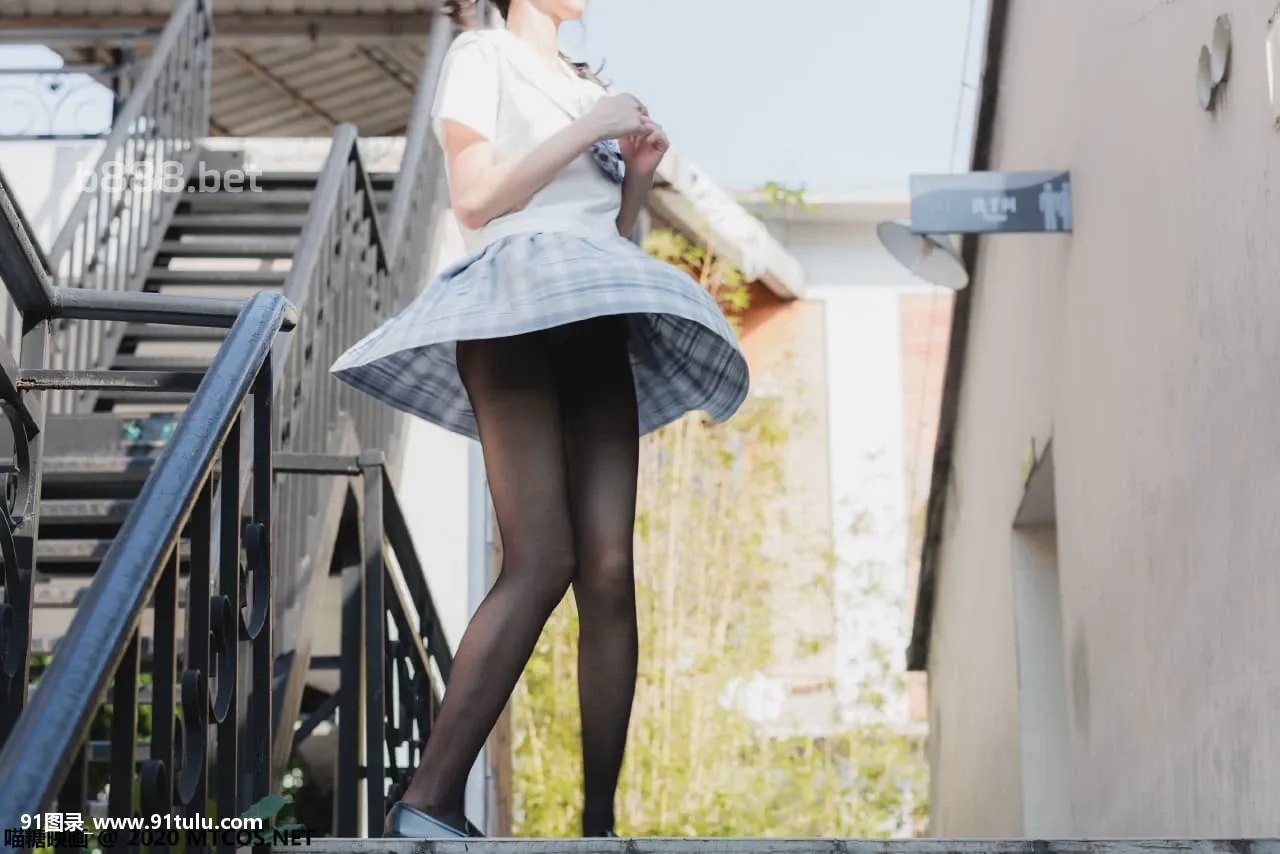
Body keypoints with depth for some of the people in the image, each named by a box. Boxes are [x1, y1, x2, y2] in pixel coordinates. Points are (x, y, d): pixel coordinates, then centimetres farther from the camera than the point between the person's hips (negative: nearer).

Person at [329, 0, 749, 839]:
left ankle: (601, 821, -8)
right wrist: (588, 130, -3)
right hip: (516, 302, -6)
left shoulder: (588, 86, 27)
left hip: (599, 327, 6)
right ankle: (430, 801, -21)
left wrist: (639, 172, 11)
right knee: (542, 563, -21)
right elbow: (475, 199, -4)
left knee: (609, 572, -8)